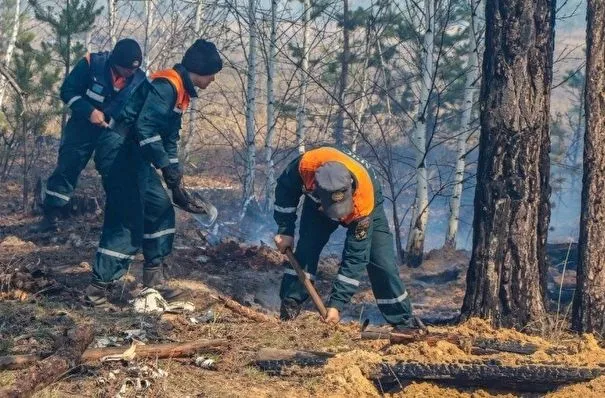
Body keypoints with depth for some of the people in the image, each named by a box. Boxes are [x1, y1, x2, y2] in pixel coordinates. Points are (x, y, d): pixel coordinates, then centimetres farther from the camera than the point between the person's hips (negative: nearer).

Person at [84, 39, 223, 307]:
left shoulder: (181, 91, 17)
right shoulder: (167, 85, -16)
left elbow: (170, 139, 22)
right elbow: (145, 127, -26)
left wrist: (176, 183, 18)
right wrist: (167, 167, -23)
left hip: (136, 156, 11)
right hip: (120, 152, -11)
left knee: (161, 209, 12)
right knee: (127, 222, -10)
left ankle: (154, 280, 18)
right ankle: (97, 289, -6)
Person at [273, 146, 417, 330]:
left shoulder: (364, 204, -45)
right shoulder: (306, 165, -43)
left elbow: (355, 257, -37)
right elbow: (285, 188, -17)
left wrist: (336, 304, -37)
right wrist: (285, 231, -16)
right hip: (317, 203, 2)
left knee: (382, 263, -10)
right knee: (305, 250, -18)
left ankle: (404, 323, 2)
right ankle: (289, 311, -10)